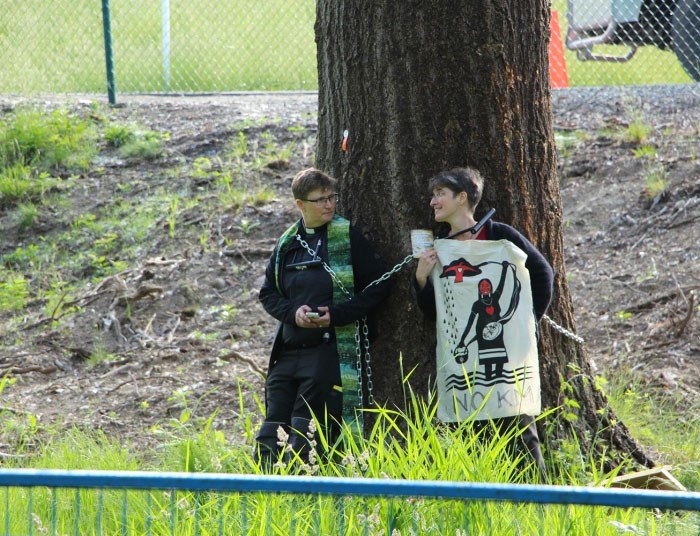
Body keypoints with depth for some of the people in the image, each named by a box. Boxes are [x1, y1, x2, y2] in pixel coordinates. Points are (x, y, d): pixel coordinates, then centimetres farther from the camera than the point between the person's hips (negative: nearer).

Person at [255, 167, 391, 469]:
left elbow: (378, 286, -2)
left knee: (305, 439, -9)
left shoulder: (347, 237, -1)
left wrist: (337, 315, -12)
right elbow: (268, 293, 18)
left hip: (330, 350, -5)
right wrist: (293, 312, -4)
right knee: (270, 438, 2)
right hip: (288, 350, 5)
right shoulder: (288, 244, 12)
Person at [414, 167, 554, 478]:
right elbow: (431, 311, 11)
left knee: (519, 430, -3)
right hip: (462, 356, 5)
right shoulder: (438, 250, 11)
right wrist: (421, 278, -5)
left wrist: (529, 321, 0)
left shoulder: (499, 236, -3)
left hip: (506, 350, -4)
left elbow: (543, 272, 4)